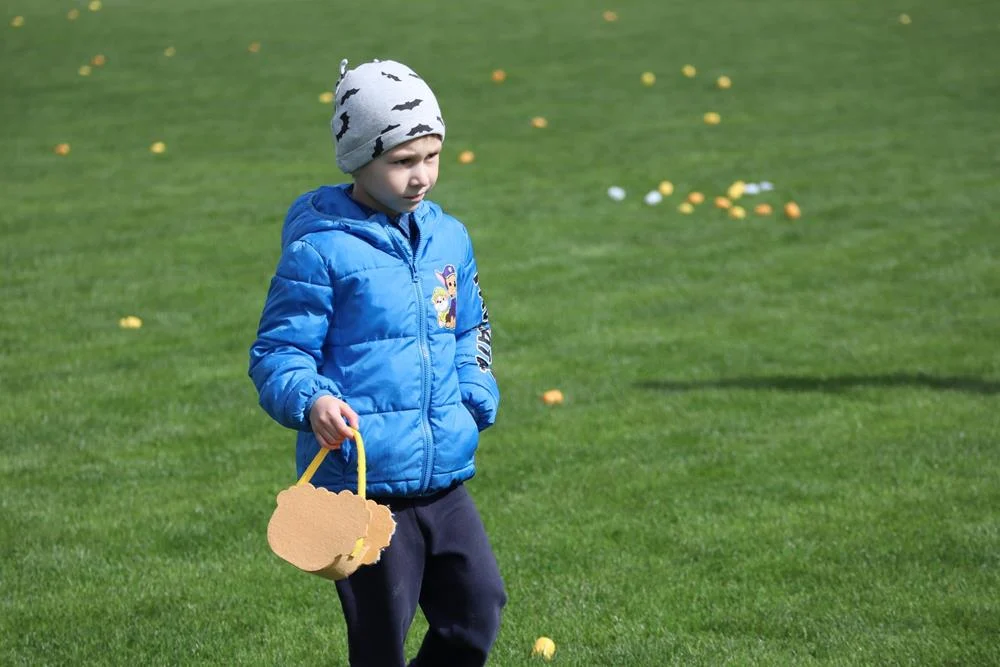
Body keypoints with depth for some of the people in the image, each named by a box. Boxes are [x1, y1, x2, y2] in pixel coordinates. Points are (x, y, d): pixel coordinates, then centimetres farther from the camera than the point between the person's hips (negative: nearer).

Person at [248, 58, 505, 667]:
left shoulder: (448, 237, 9)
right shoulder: (320, 250, -12)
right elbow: (277, 354, -11)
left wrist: (478, 396, 9)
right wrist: (310, 401, -29)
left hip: (444, 478, 6)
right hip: (361, 485, -6)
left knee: (479, 610, 6)